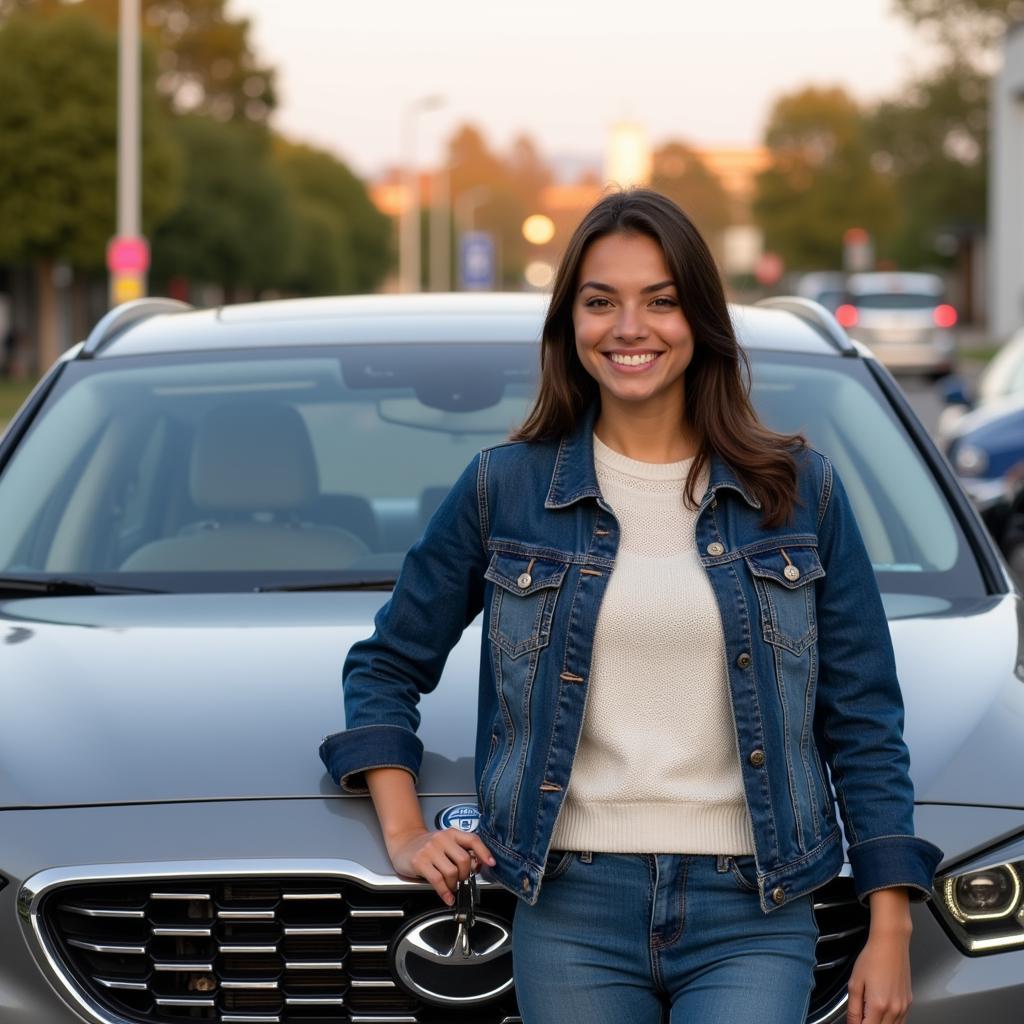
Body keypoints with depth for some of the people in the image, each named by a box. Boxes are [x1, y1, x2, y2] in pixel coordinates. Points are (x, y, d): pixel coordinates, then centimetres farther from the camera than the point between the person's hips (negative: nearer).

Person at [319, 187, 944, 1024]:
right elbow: (385, 667, 16)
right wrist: (404, 832, 3)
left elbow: (863, 724, 7)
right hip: (573, 908, 1)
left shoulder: (799, 491, 7)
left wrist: (890, 930, 1)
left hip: (749, 915, -1)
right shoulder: (504, 488, 6)